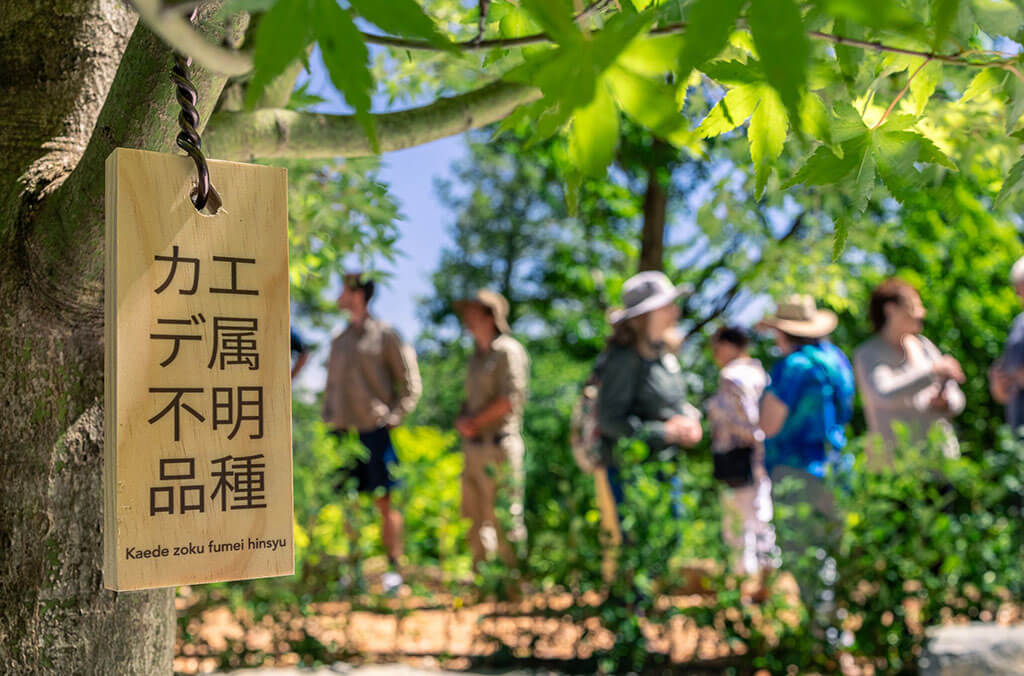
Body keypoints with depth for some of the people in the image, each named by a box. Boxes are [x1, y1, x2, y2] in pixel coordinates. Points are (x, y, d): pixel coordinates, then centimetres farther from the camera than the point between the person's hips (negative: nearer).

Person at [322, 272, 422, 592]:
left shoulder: (385, 335, -1)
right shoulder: (339, 341, 16)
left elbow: (411, 384, -1)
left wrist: (392, 418, -9)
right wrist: (329, 419, 8)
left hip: (374, 431, -5)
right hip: (344, 431, 6)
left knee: (385, 501, -2)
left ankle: (393, 568, 6)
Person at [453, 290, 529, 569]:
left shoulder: (508, 351, -8)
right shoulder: (477, 355, 19)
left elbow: (511, 399, -16)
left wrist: (475, 423, -11)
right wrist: (462, 419, 4)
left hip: (499, 444, -8)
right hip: (473, 446, 8)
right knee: (473, 515, 10)